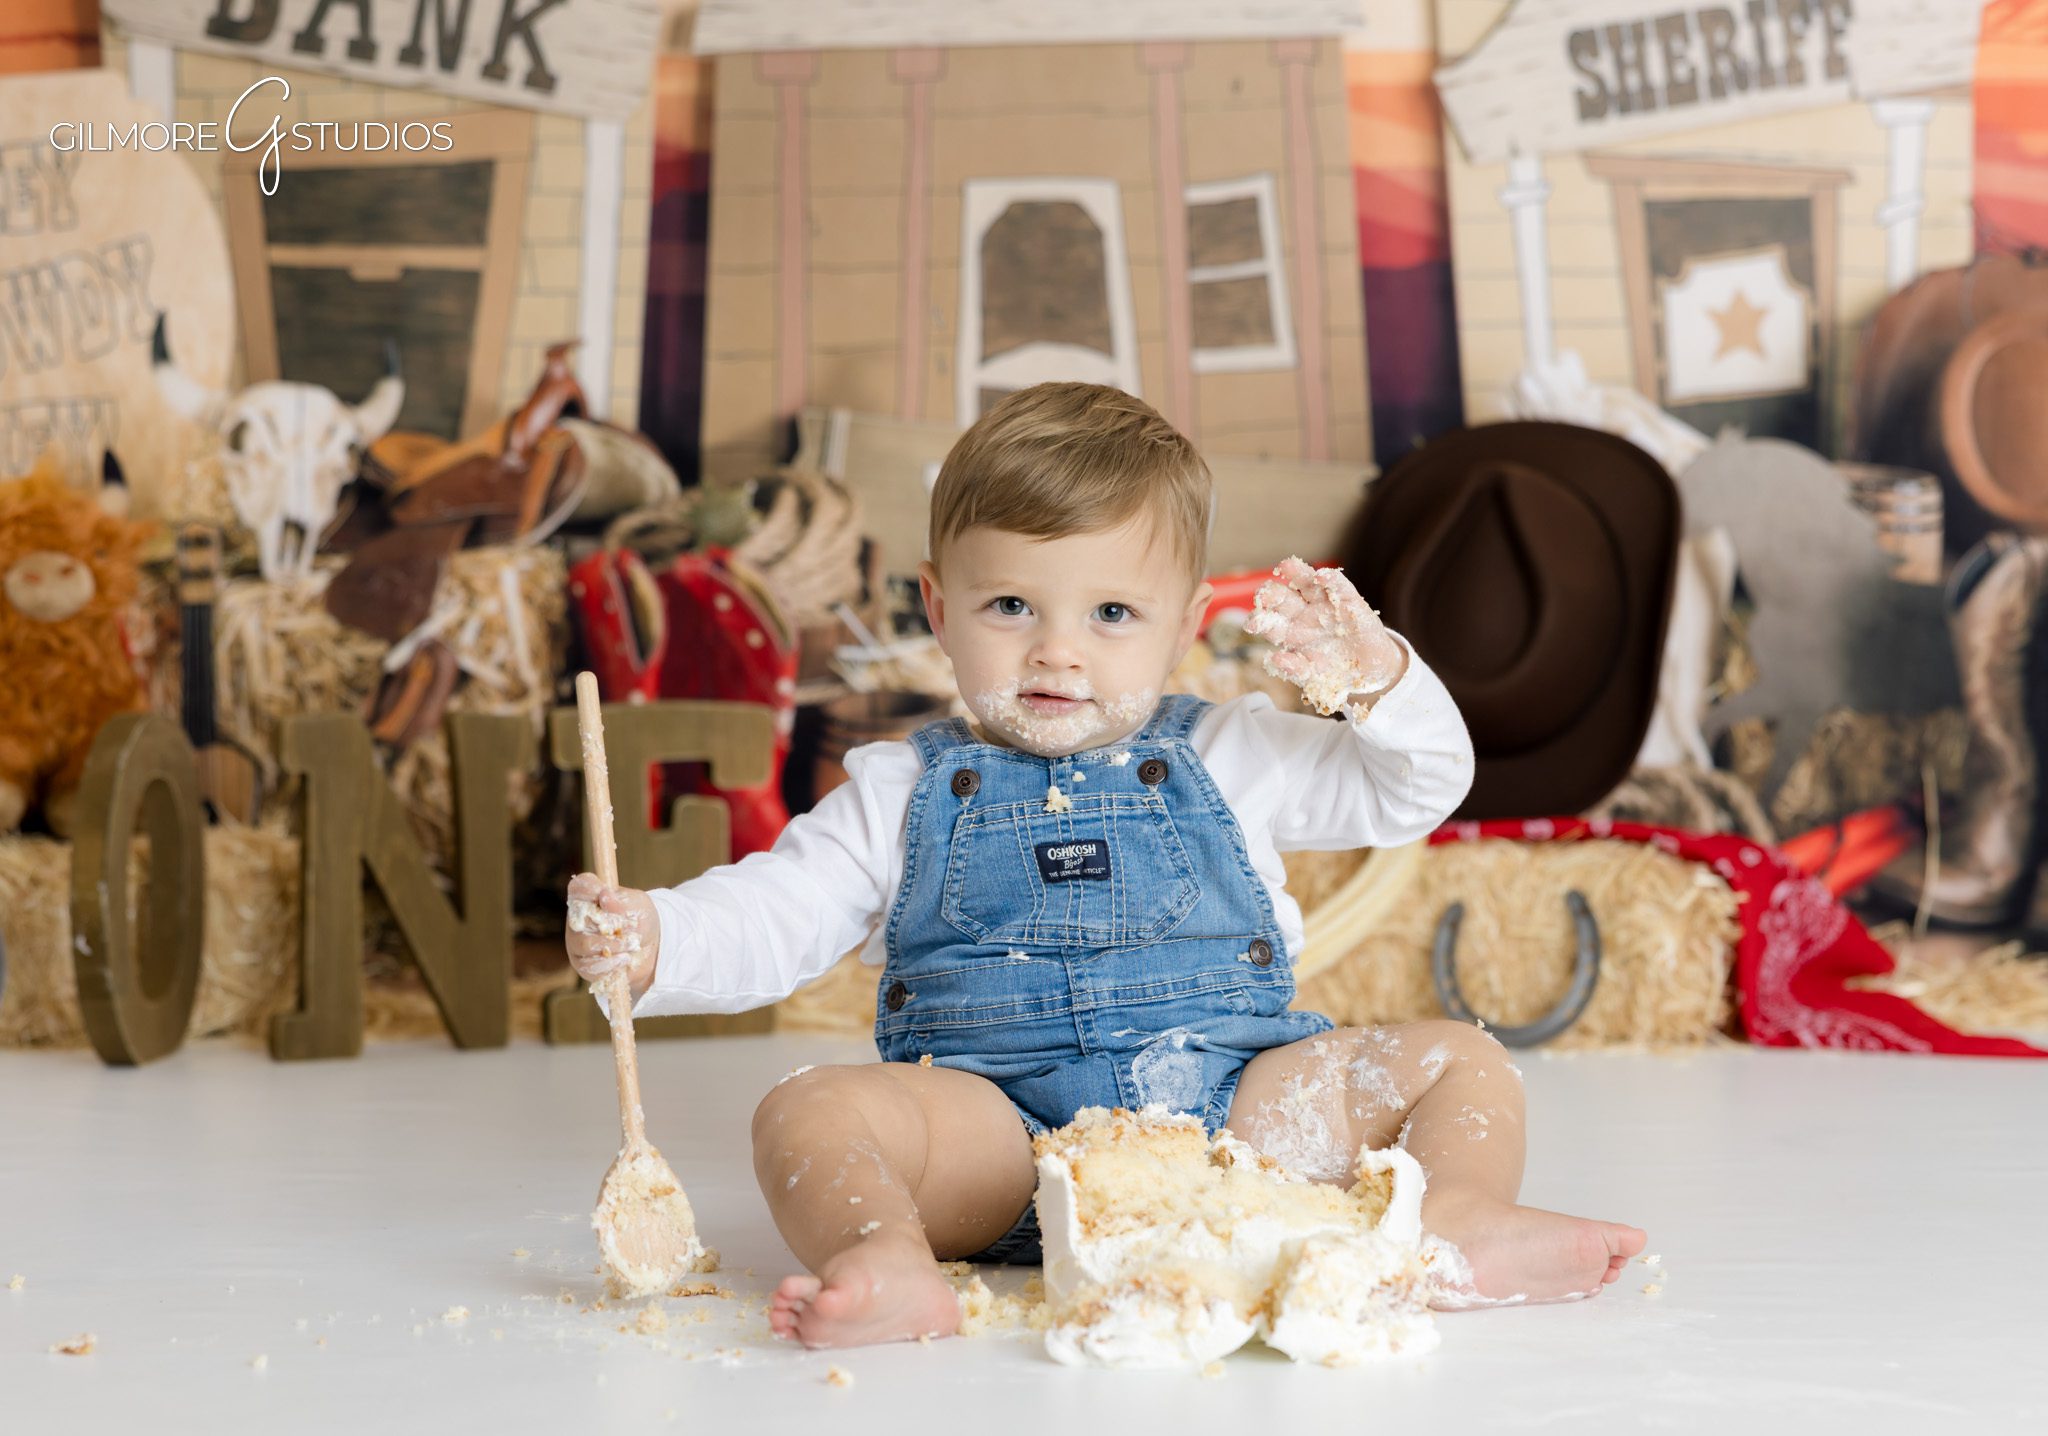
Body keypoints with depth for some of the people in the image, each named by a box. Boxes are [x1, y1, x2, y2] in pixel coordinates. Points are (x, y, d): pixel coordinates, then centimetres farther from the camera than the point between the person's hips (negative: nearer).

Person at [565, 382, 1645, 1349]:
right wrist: (651, 935, -13)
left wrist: (1372, 680, -6)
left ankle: (1459, 1219, -36)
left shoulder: (1228, 758, 16)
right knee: (807, 1111, -27)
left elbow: (1420, 791, 14)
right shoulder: (904, 792, 14)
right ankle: (887, 1261, -51)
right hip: (997, 1135, -1)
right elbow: (769, 918, 8)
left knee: (1460, 1060, -12)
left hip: (1232, 1099, 2)